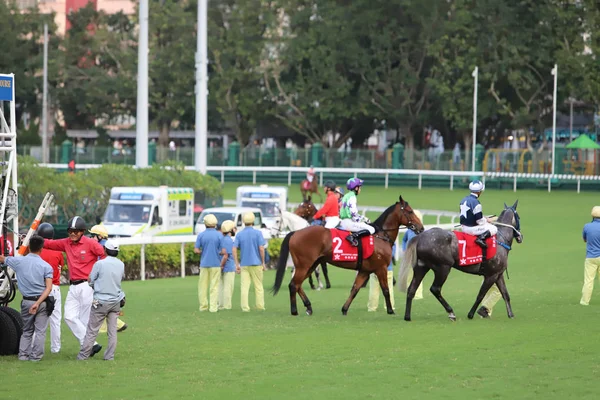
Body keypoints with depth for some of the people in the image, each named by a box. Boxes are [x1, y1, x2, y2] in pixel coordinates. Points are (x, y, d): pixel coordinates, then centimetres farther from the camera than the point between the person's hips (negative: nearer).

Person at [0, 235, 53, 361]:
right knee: (40, 330, 4)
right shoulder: (46, 266, -5)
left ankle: (23, 354, 10)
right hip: (42, 301, -2)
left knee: (26, 330, 17)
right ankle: (36, 356, 0)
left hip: (27, 301, 2)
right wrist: (38, 303, -18)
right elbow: (49, 287, -14)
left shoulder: (19, 261, -2)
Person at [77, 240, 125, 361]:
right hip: (116, 301, 4)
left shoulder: (100, 264, -12)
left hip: (101, 301, -4)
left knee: (92, 329, 1)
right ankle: (110, 356, 7)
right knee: (112, 330, 8)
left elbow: (90, 282, -3)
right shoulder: (121, 264, 3)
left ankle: (83, 355, 4)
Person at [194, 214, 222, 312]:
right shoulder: (219, 235, -5)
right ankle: (213, 307, -4)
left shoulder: (201, 235, -1)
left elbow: (196, 250, -4)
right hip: (215, 264, -1)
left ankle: (203, 306, 9)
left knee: (203, 286, 9)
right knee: (214, 286, 1)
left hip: (204, 264, 1)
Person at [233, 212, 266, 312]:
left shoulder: (239, 234, 3)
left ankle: (245, 307, -1)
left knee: (244, 286, 2)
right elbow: (261, 249, -10)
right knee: (258, 286, 7)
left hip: (244, 264, 2)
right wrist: (263, 263, -2)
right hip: (256, 263, -2)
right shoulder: (257, 233, -5)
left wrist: (237, 264, 0)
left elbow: (234, 250, -3)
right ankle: (260, 306, 9)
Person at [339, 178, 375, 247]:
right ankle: (353, 236, -30)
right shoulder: (352, 197, -12)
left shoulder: (346, 196, 17)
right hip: (349, 222, -10)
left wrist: (362, 218, 15)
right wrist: (362, 219, -4)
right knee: (371, 229, -17)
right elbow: (354, 215, -18)